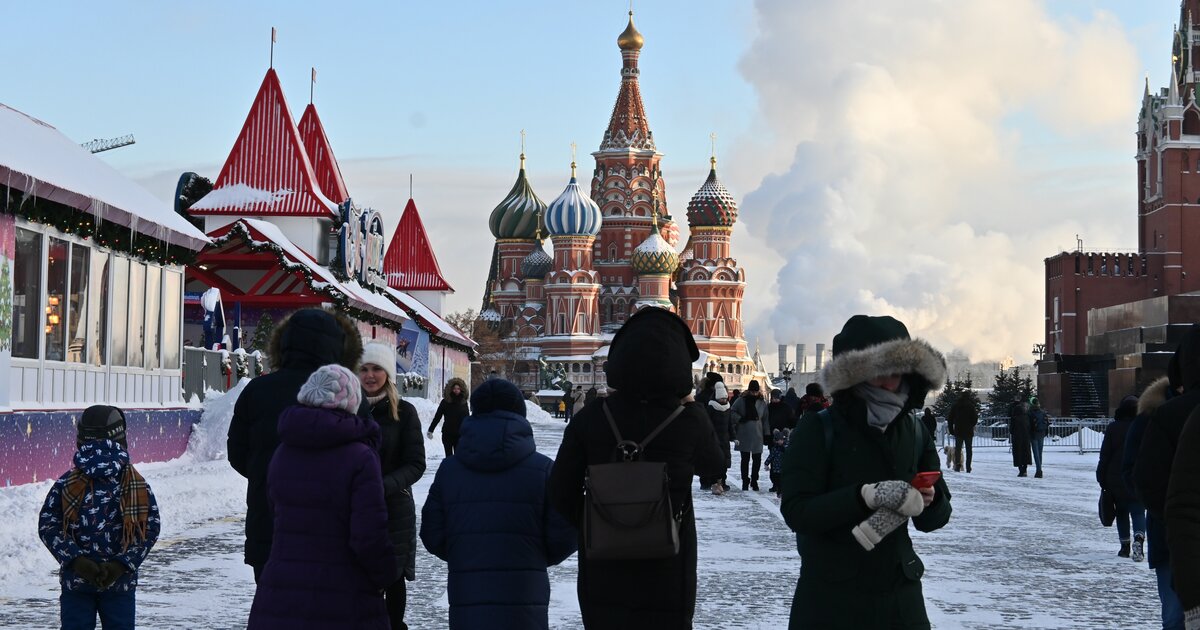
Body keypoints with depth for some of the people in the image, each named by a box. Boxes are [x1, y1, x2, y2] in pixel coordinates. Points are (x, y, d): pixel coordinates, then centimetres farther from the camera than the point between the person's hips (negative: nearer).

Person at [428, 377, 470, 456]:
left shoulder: (463, 402, 2)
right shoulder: (445, 402, -2)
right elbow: (437, 416, 0)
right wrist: (430, 430, -6)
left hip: (460, 435, 0)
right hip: (448, 434, 0)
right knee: (449, 456, 5)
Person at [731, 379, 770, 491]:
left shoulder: (762, 403, 6)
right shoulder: (741, 400, -1)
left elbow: (765, 419, 10)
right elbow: (732, 412, 4)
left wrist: (767, 434, 7)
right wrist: (740, 419, -12)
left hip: (757, 435, 2)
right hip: (743, 435, -2)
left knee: (757, 459, 3)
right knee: (745, 459, 2)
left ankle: (754, 481, 16)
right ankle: (745, 481, 9)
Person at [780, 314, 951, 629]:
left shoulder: (913, 430, 5)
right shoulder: (818, 430, -9)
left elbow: (937, 517, 7)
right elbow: (796, 510, -17)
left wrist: (929, 500, -16)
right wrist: (867, 495, -28)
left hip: (900, 595, 4)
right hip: (830, 598, -4)